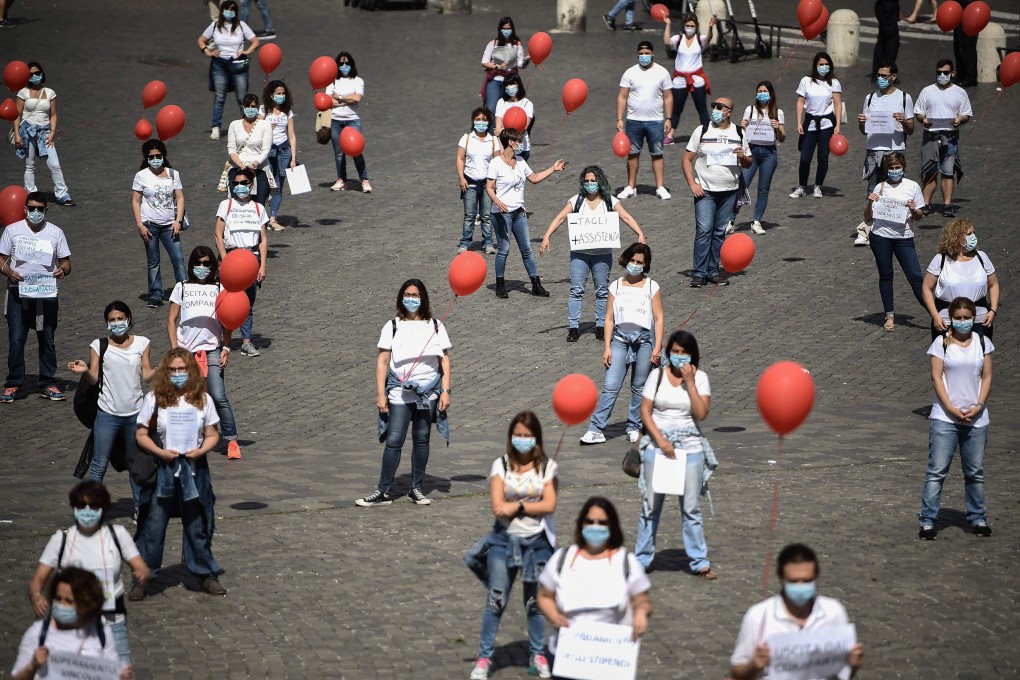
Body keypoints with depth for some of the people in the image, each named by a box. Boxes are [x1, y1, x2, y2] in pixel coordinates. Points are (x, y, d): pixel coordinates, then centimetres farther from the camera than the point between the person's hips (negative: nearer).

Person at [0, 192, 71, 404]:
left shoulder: (55, 232, 5)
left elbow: (66, 261, 8)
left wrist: (63, 270, -16)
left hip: (46, 294, 1)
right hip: (18, 293, -1)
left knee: (48, 340, 6)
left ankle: (48, 385, 15)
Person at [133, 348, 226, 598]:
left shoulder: (202, 399, 1)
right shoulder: (155, 399, -4)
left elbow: (212, 435, 6)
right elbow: (141, 434, -1)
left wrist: (200, 450, -14)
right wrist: (160, 452, -16)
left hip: (194, 470, 1)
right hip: (162, 471, -1)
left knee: (197, 526, 11)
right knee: (153, 526, 0)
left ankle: (206, 575, 24)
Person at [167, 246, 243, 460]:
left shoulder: (219, 289, 11)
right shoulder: (182, 288, 12)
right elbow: (171, 320, 9)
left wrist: (226, 348, -3)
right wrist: (174, 348, -2)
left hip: (211, 349, -2)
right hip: (185, 351, 2)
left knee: (219, 396, -13)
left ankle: (232, 440, -7)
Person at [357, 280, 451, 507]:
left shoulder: (435, 326, 6)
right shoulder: (392, 327, 3)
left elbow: (444, 360, 7)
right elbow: (382, 361, 1)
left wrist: (445, 391, -1)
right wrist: (380, 394, -5)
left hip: (428, 392, 1)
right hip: (399, 393, -1)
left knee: (421, 440, 7)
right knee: (393, 441, -6)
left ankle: (416, 489, 17)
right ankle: (383, 492, -3)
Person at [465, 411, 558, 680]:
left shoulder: (547, 467, -1)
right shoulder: (501, 465, -1)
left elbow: (550, 505, -11)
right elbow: (498, 506, -12)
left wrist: (517, 507, -15)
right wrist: (532, 505, -11)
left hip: (537, 542, 0)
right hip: (504, 539, 0)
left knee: (535, 601, 10)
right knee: (496, 599, -1)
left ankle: (538, 655, 23)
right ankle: (484, 658, 6)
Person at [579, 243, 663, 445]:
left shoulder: (652, 287, 6)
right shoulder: (616, 286, 9)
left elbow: (659, 318, 4)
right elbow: (609, 318, 8)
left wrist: (657, 347, -5)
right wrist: (607, 347, 1)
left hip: (644, 338, 0)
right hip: (620, 337, 0)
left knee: (639, 387, 4)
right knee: (610, 386, -8)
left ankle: (634, 428, 16)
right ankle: (596, 430, -11)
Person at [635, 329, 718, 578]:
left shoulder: (700, 378, 1)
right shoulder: (657, 375, 2)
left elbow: (701, 413, -10)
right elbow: (645, 411, -1)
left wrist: (689, 382, -13)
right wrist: (661, 441, -11)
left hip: (690, 448, 0)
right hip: (657, 446, 0)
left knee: (691, 508, 2)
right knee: (650, 505, 5)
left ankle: (699, 562, 9)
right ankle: (642, 559, 13)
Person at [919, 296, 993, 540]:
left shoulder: (983, 343, 6)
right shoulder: (941, 343, -1)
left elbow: (987, 377, 5)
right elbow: (937, 377, -5)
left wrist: (978, 406, -8)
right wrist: (951, 409, -14)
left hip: (976, 418, 2)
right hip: (945, 418, -2)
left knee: (975, 472, 10)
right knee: (937, 471, -4)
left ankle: (977, 518, 20)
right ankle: (928, 520, -2)